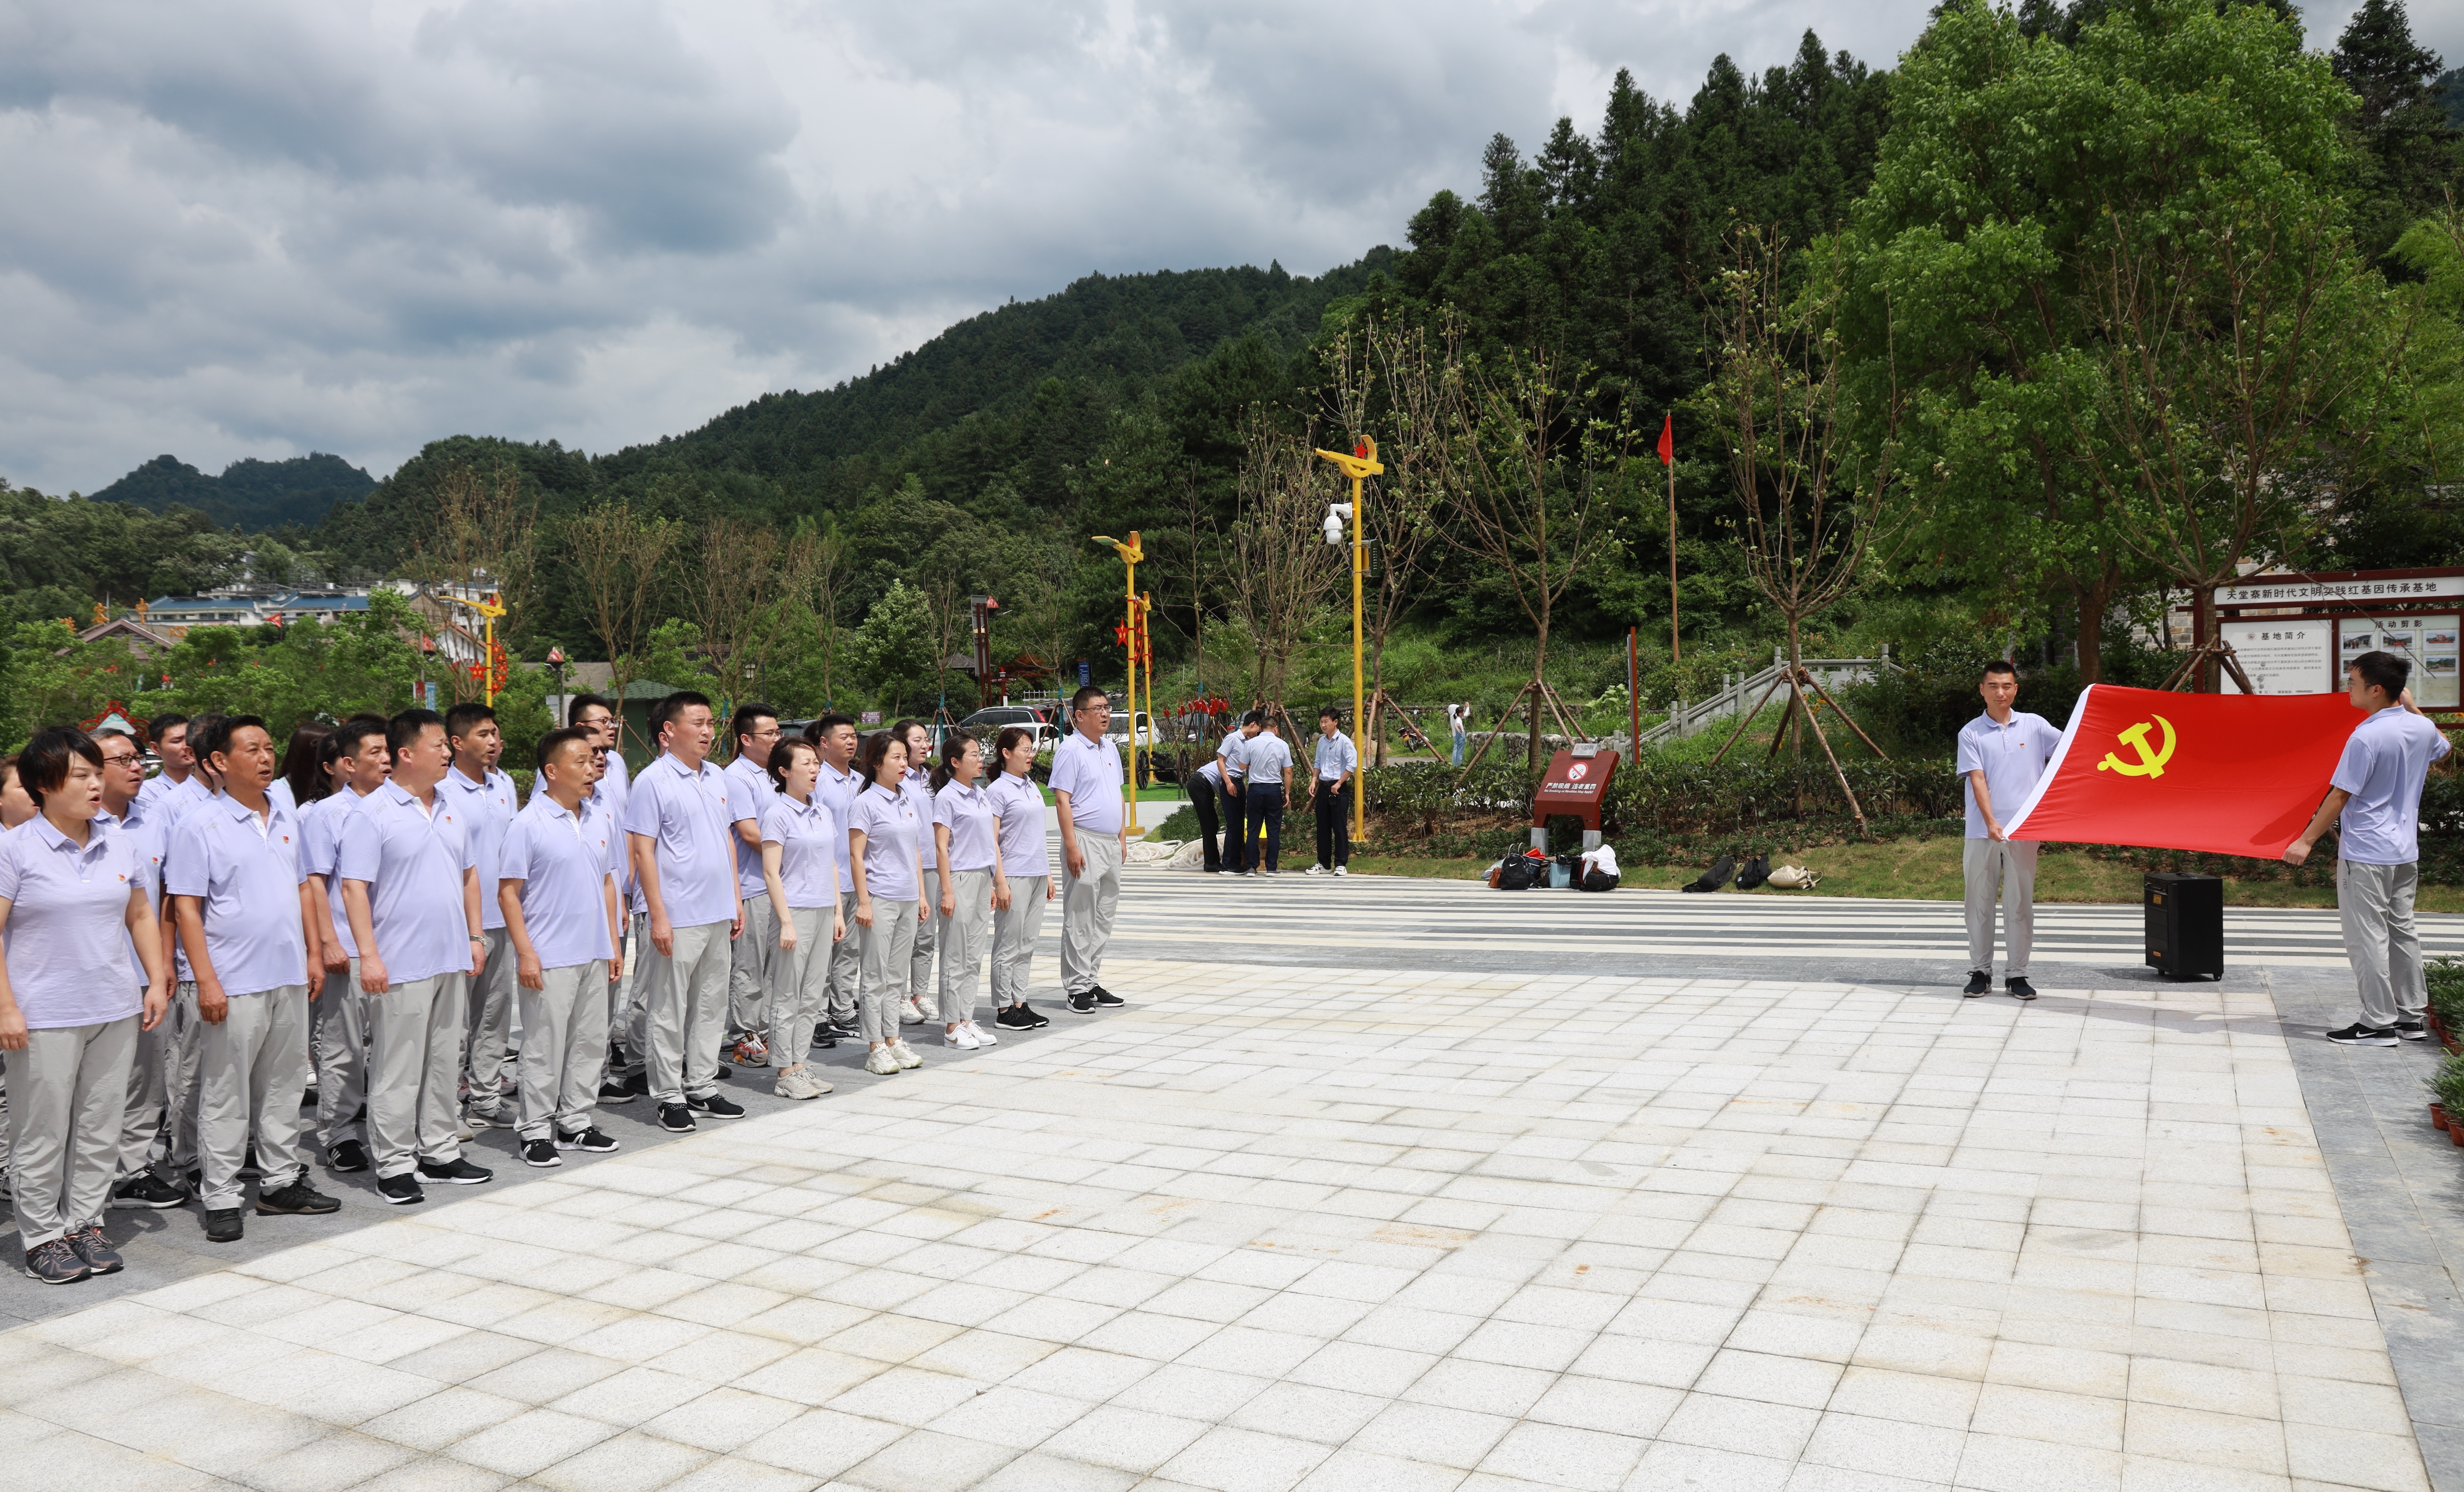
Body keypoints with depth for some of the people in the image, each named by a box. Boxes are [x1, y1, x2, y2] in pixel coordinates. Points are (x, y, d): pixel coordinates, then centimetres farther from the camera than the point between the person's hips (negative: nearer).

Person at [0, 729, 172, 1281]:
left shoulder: (119, 844, 9)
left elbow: (140, 917, 17)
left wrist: (156, 981, 10)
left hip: (116, 1009, 5)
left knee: (101, 1127, 10)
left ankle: (86, 1223, 21)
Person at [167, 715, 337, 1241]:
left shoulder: (286, 819, 10)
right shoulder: (200, 825, -8)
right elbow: (186, 907, -10)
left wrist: (314, 953, 11)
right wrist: (206, 980, -15)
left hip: (290, 978, 6)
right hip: (235, 982, -6)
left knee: (284, 1085, 14)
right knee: (226, 1095, 2)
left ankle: (282, 1182, 25)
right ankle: (221, 1200, 11)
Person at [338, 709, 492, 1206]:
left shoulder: (450, 810, 12)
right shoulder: (373, 813, -10)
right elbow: (354, 888, -13)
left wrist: (475, 936, 13)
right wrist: (368, 955, -18)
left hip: (452, 960, 7)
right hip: (401, 965, -7)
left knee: (445, 1062, 14)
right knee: (397, 1070, 0)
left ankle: (440, 1153, 24)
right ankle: (394, 1165, 9)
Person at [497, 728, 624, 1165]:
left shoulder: (600, 822, 9)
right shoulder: (529, 825, -10)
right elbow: (508, 892, -10)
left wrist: (613, 943, 14)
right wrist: (525, 953, -14)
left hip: (594, 955, 6)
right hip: (548, 959, -6)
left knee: (590, 1041, 12)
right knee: (544, 1046, 1)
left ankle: (576, 1121, 25)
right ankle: (535, 1130, 13)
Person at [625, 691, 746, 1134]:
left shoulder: (717, 778, 11)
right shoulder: (653, 781, -10)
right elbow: (643, 851, -12)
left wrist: (736, 899, 15)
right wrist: (658, 915, -16)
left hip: (718, 914, 7)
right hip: (678, 916, -7)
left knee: (711, 1005, 13)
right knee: (668, 1010, 2)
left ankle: (702, 1088, 24)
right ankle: (669, 1097, 11)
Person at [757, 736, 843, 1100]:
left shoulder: (822, 811, 12)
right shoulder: (778, 814, -9)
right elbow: (771, 873, -12)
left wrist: (838, 912, 14)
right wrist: (786, 922, -16)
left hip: (824, 911, 7)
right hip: (796, 910, -7)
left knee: (813, 995, 10)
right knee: (788, 997, 0)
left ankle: (801, 1066, 18)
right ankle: (786, 1074, 6)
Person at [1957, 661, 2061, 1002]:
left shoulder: (2034, 725, 8)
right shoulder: (1971, 733, 2)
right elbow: (1977, 780, -6)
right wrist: (1991, 822, -17)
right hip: (1983, 831, -1)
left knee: (2020, 903, 5)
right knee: (1980, 901, 4)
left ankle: (2017, 974, 12)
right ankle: (1980, 972, 12)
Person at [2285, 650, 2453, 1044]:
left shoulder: (2366, 737, -20)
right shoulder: (2422, 728, 4)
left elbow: (2340, 796, -17)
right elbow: (2443, 747, 29)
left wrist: (2306, 841, -11)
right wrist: (2412, 707, 27)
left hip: (2366, 853, -8)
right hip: (2406, 852, 8)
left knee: (2367, 937, -2)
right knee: (2402, 931, 15)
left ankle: (2379, 1023, 1)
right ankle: (2411, 1016, 22)